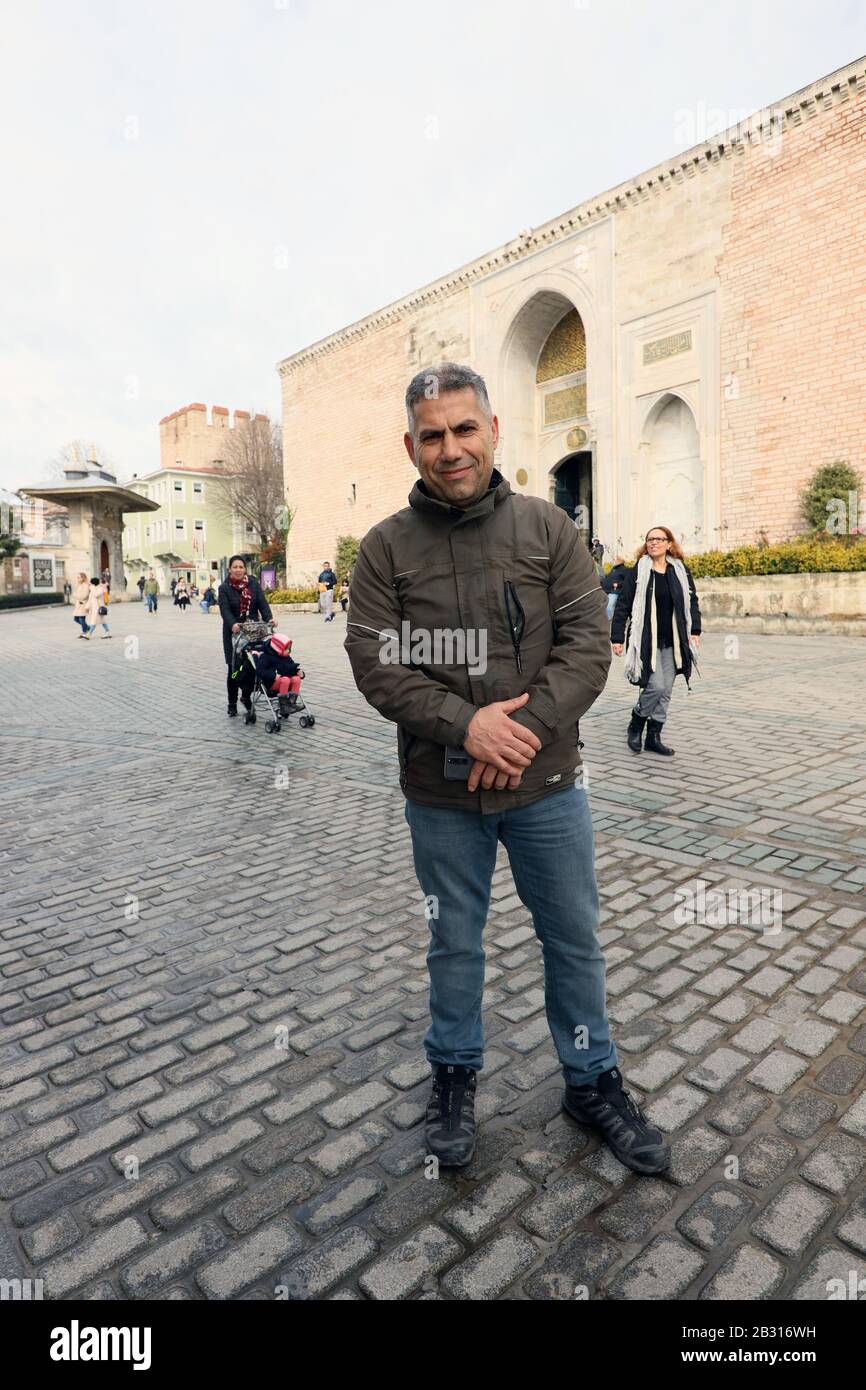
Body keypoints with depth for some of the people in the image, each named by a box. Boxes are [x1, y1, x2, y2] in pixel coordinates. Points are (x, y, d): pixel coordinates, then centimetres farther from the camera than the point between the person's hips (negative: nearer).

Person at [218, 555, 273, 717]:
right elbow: (225, 610, -15)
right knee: (234, 669, 1)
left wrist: (268, 619, -22)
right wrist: (233, 624, -34)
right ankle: (232, 704, 14)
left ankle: (247, 697, 22)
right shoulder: (224, 588, -4)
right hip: (234, 632, -2)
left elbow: (262, 603, -5)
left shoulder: (254, 583, 3)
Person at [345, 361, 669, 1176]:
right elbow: (374, 663, -9)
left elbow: (587, 643, -7)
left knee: (575, 939, 15)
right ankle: (454, 1075, 42)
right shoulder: (386, 547, -2)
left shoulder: (547, 528, -1)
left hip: (545, 785, 1)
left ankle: (593, 1082, 39)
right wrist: (466, 724, -22)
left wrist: (525, 730, -19)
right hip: (441, 794, 0)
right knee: (454, 944, 17)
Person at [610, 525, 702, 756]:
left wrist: (694, 630, 4)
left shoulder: (681, 571, 7)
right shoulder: (636, 572, -4)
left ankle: (654, 737, 18)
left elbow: (692, 601, 14)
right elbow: (622, 606, -4)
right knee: (656, 686, -13)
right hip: (646, 640, -4)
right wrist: (617, 638, -8)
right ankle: (635, 724, 13)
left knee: (665, 691, 6)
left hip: (672, 642, 4)